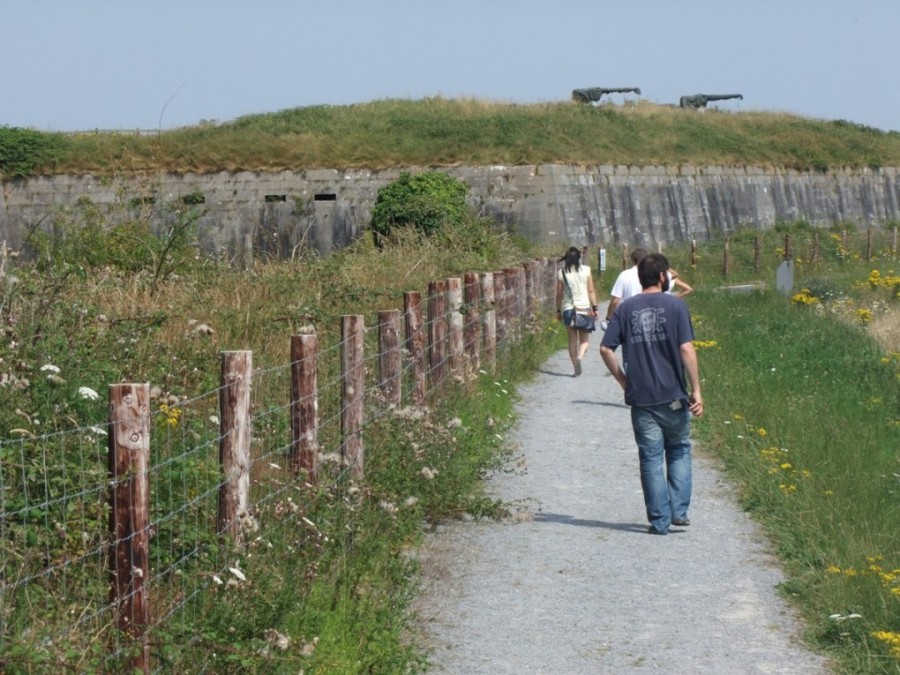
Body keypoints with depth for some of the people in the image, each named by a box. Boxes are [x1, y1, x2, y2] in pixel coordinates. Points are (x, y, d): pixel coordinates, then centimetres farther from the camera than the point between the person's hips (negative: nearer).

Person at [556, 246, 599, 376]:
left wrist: (558, 311, 10)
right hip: (584, 307, -1)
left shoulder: (561, 273, -1)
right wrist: (594, 307, 1)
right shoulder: (586, 270, -2)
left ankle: (576, 368, 6)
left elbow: (559, 294, 2)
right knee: (584, 339, 6)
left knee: (572, 340, 9)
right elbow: (591, 291, -3)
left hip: (568, 308, 1)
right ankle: (580, 356, -23)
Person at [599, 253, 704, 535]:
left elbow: (605, 349, -1)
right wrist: (696, 390, -7)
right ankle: (679, 511, 9)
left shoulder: (625, 308, 4)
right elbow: (686, 348, -10)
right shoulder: (675, 305, -4)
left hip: (640, 398, 1)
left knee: (651, 458, 6)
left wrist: (623, 380, 10)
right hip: (673, 395, -1)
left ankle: (659, 520, 7)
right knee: (679, 451, 17)